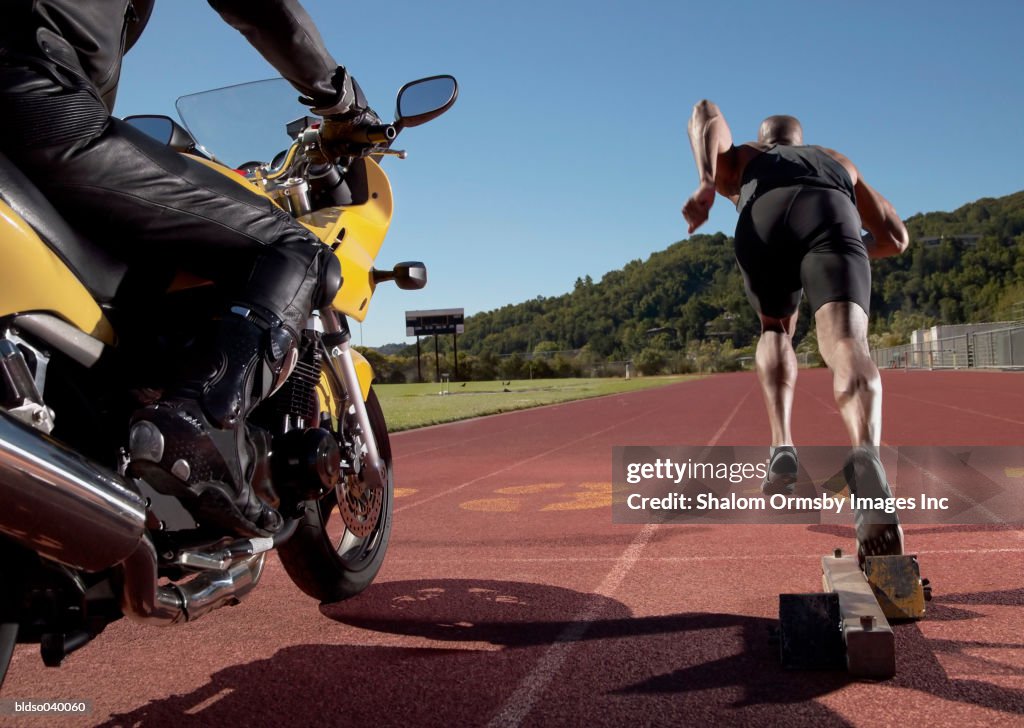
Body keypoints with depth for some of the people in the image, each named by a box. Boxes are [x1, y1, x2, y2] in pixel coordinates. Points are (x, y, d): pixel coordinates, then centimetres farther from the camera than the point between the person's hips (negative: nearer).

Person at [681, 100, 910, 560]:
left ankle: (781, 449, 7)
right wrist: (848, 250, 54)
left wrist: (706, 187, 5)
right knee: (846, 345, -20)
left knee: (776, 329, 26)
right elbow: (896, 237, 36)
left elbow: (707, 113, 18)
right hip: (832, 218, 0)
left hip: (765, 221, 0)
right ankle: (866, 456, -51)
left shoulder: (742, 159, 42)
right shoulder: (838, 161, 46)